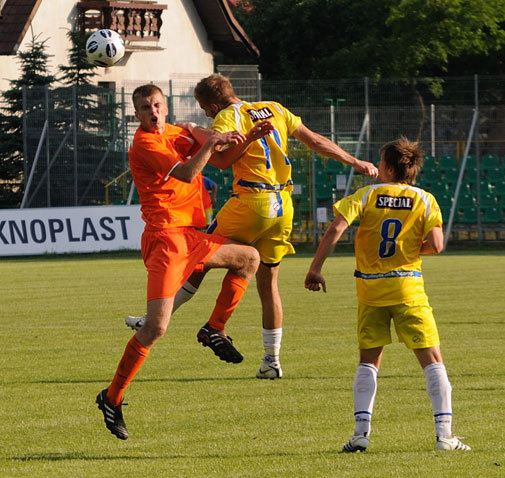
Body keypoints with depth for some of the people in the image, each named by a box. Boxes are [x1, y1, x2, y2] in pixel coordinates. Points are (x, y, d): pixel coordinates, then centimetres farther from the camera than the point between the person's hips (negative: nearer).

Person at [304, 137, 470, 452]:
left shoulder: (367, 195, -1)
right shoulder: (424, 201, -1)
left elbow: (336, 229, -12)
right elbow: (436, 245, -11)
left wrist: (315, 269, -7)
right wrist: (414, 247, 11)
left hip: (370, 289, 1)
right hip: (408, 289, -1)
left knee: (368, 361, 12)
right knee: (432, 359, 3)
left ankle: (361, 432, -1)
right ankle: (444, 433, -6)